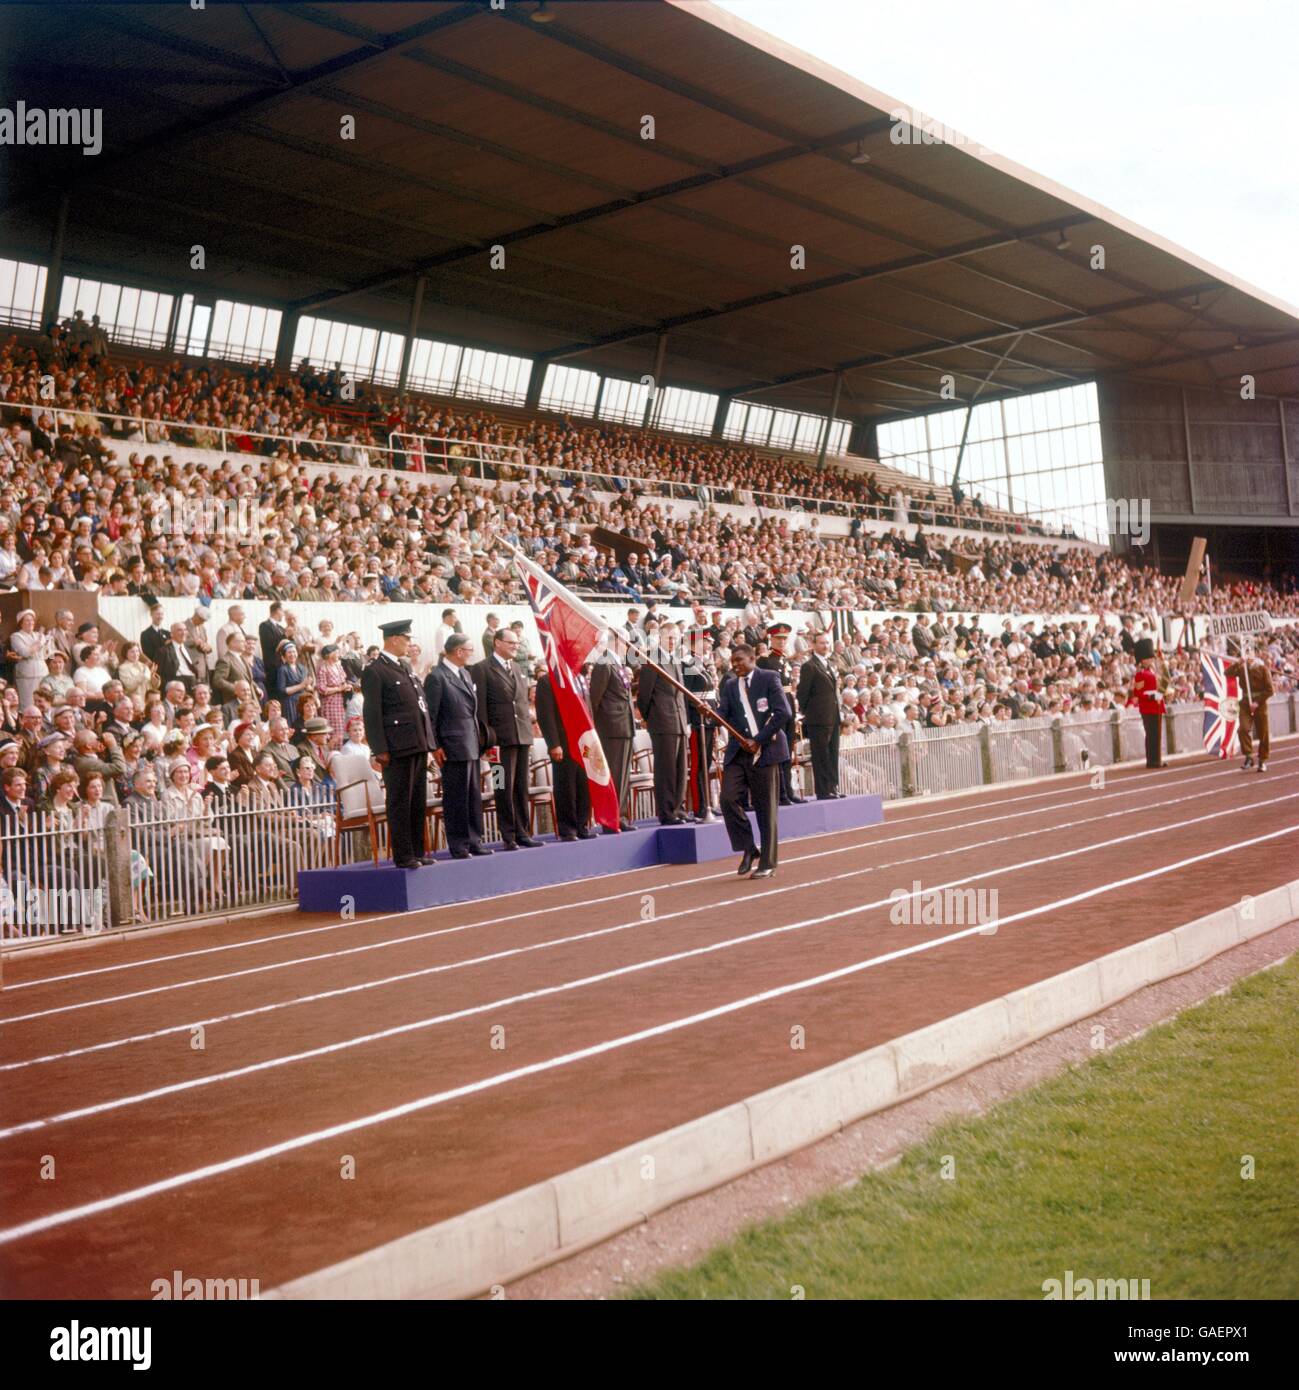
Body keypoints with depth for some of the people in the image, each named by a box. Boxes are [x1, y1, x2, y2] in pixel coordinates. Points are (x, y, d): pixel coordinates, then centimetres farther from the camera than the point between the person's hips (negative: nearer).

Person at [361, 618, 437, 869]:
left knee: (419, 800, 12)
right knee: (399, 802, -2)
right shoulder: (374, 672, -8)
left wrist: (428, 740, 16)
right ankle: (403, 855, 2)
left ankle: (417, 851, 20)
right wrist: (380, 750, -16)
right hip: (397, 747, -8)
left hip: (418, 744, 8)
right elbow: (372, 714, -11)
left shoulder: (404, 667, 18)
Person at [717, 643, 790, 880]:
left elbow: (783, 713, -9)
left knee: (766, 808, 0)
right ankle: (748, 849, 6)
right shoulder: (730, 686, 14)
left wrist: (758, 740, -13)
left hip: (765, 751, -4)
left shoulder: (769, 678, 0)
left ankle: (767, 863, 9)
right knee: (728, 798, -11)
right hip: (738, 752, 4)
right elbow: (722, 715, 3)